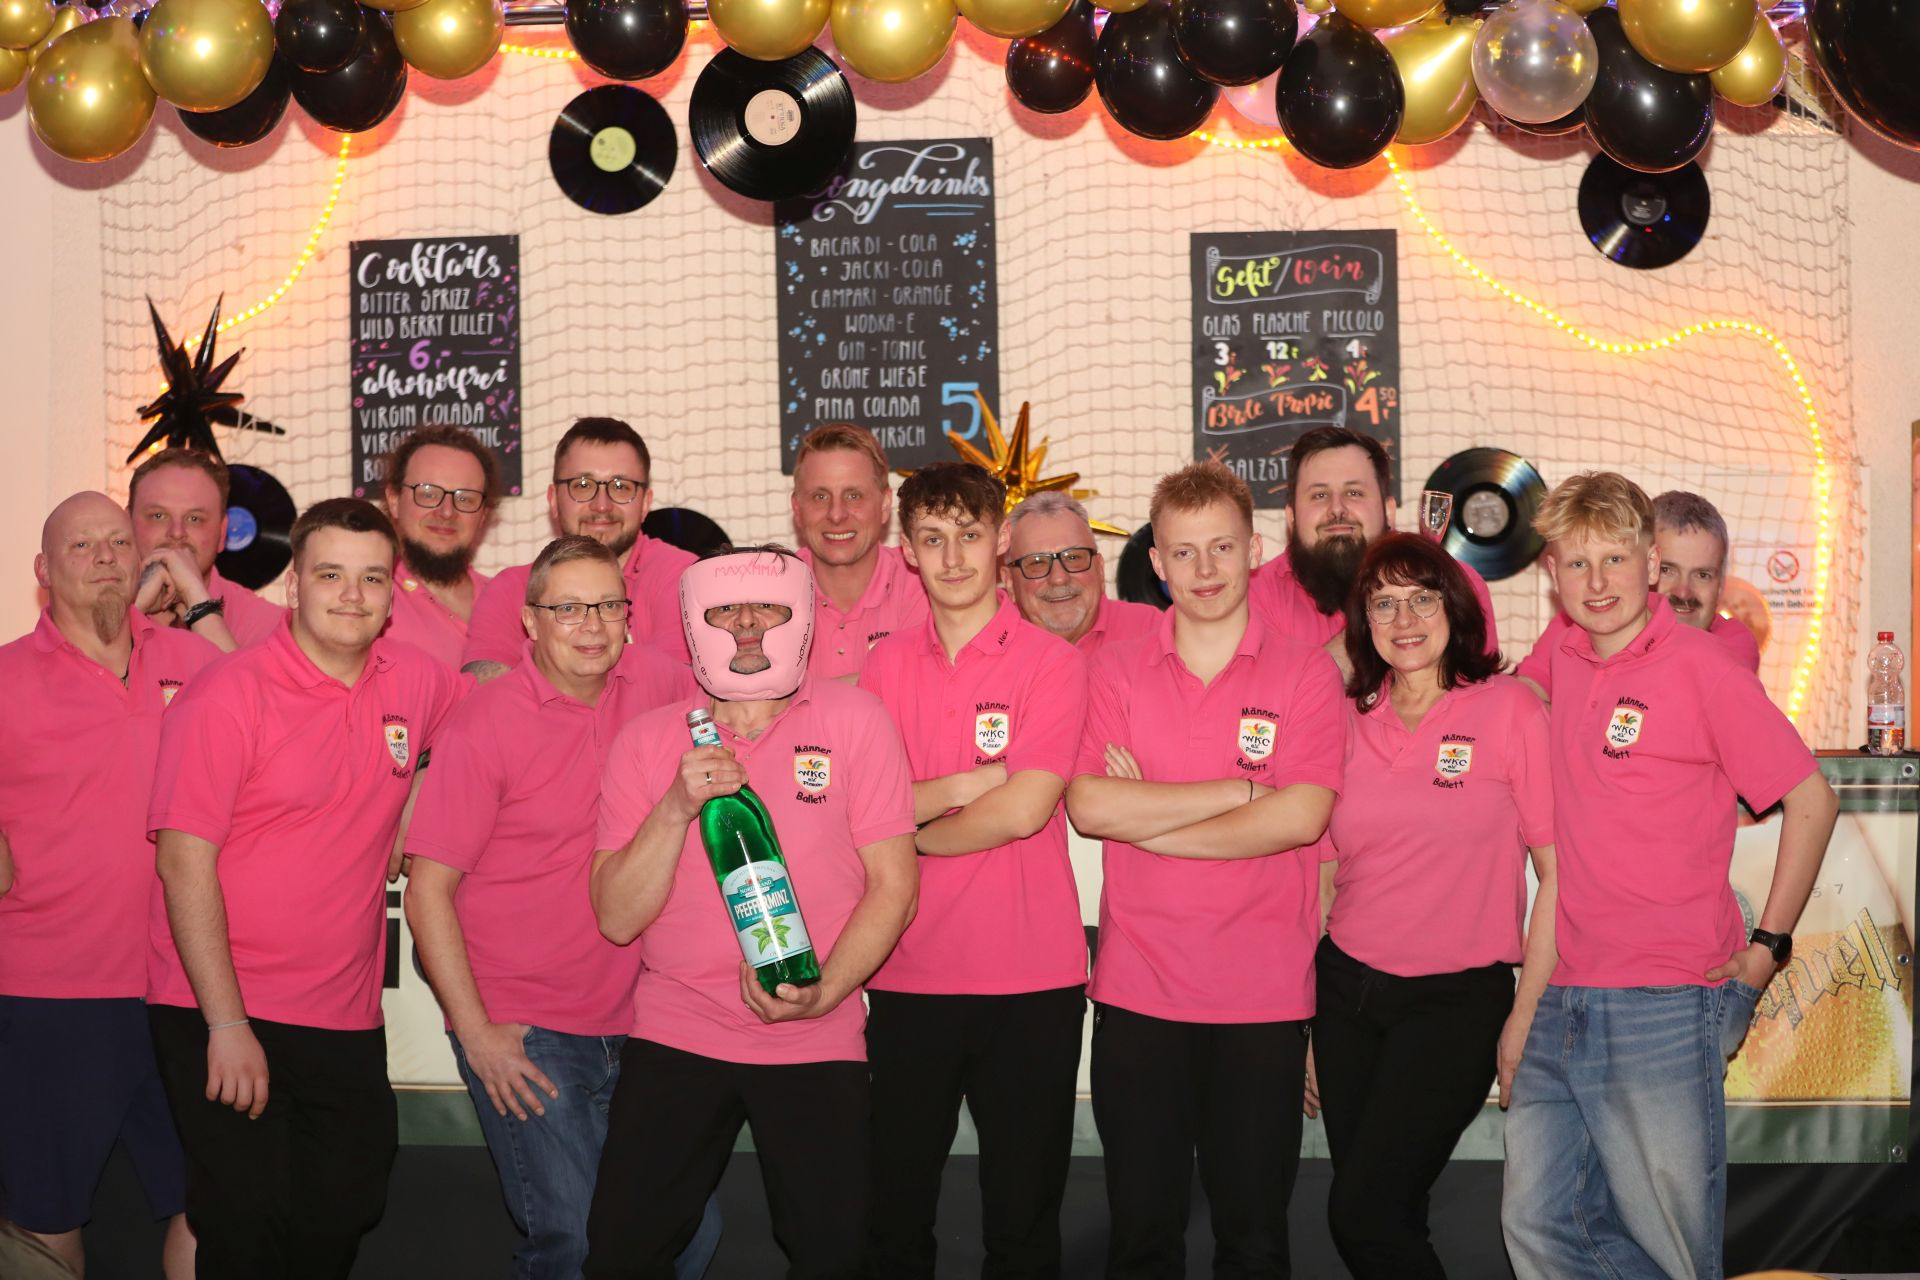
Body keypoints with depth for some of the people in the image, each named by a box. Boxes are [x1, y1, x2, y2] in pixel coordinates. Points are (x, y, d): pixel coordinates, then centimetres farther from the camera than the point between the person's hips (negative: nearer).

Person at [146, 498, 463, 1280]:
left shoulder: (414, 682, 2)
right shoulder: (226, 696, -12)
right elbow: (184, 862, -14)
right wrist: (226, 1024, -17)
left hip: (346, 1018, 5)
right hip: (223, 1014, -5)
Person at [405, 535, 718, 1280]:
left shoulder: (653, 683, 1)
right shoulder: (483, 726, -10)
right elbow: (428, 891, -8)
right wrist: (476, 1033, -11)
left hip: (632, 1025, 5)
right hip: (522, 1036, -4)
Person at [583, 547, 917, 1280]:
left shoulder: (855, 720, -4)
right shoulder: (648, 740, 1)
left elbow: (893, 884, -5)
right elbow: (617, 918, -4)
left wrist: (823, 992, -18)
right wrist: (677, 807, -18)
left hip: (817, 1044, -1)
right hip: (673, 1034, 1)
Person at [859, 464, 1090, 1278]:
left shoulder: (1052, 662, -4)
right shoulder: (887, 665, 7)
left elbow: (1023, 809, -14)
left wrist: (911, 830, -4)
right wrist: (966, 786, -11)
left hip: (1031, 975, -3)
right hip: (909, 974, 3)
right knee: (894, 1213, 11)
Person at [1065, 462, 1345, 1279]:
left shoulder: (1306, 674, 0)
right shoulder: (1115, 672, 4)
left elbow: (1301, 817, -13)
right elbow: (1088, 806, -10)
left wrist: (1146, 819, -10)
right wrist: (1244, 790, -11)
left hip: (1264, 995, -1)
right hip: (1138, 990, 1)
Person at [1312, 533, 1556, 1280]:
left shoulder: (1509, 709, -5)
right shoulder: (1348, 721, 6)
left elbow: (1560, 873, -4)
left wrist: (1527, 1017, -8)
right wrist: (1303, 1018, 10)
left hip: (1455, 999, -4)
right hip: (1347, 989, 4)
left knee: (1364, 1213, -11)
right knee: (1375, 1219, 8)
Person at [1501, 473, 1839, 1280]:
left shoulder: (1702, 667, -8)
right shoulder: (1564, 660, 8)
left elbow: (1811, 801, -4)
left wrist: (1767, 947, -5)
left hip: (1665, 1008, -6)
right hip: (1562, 1004, 6)